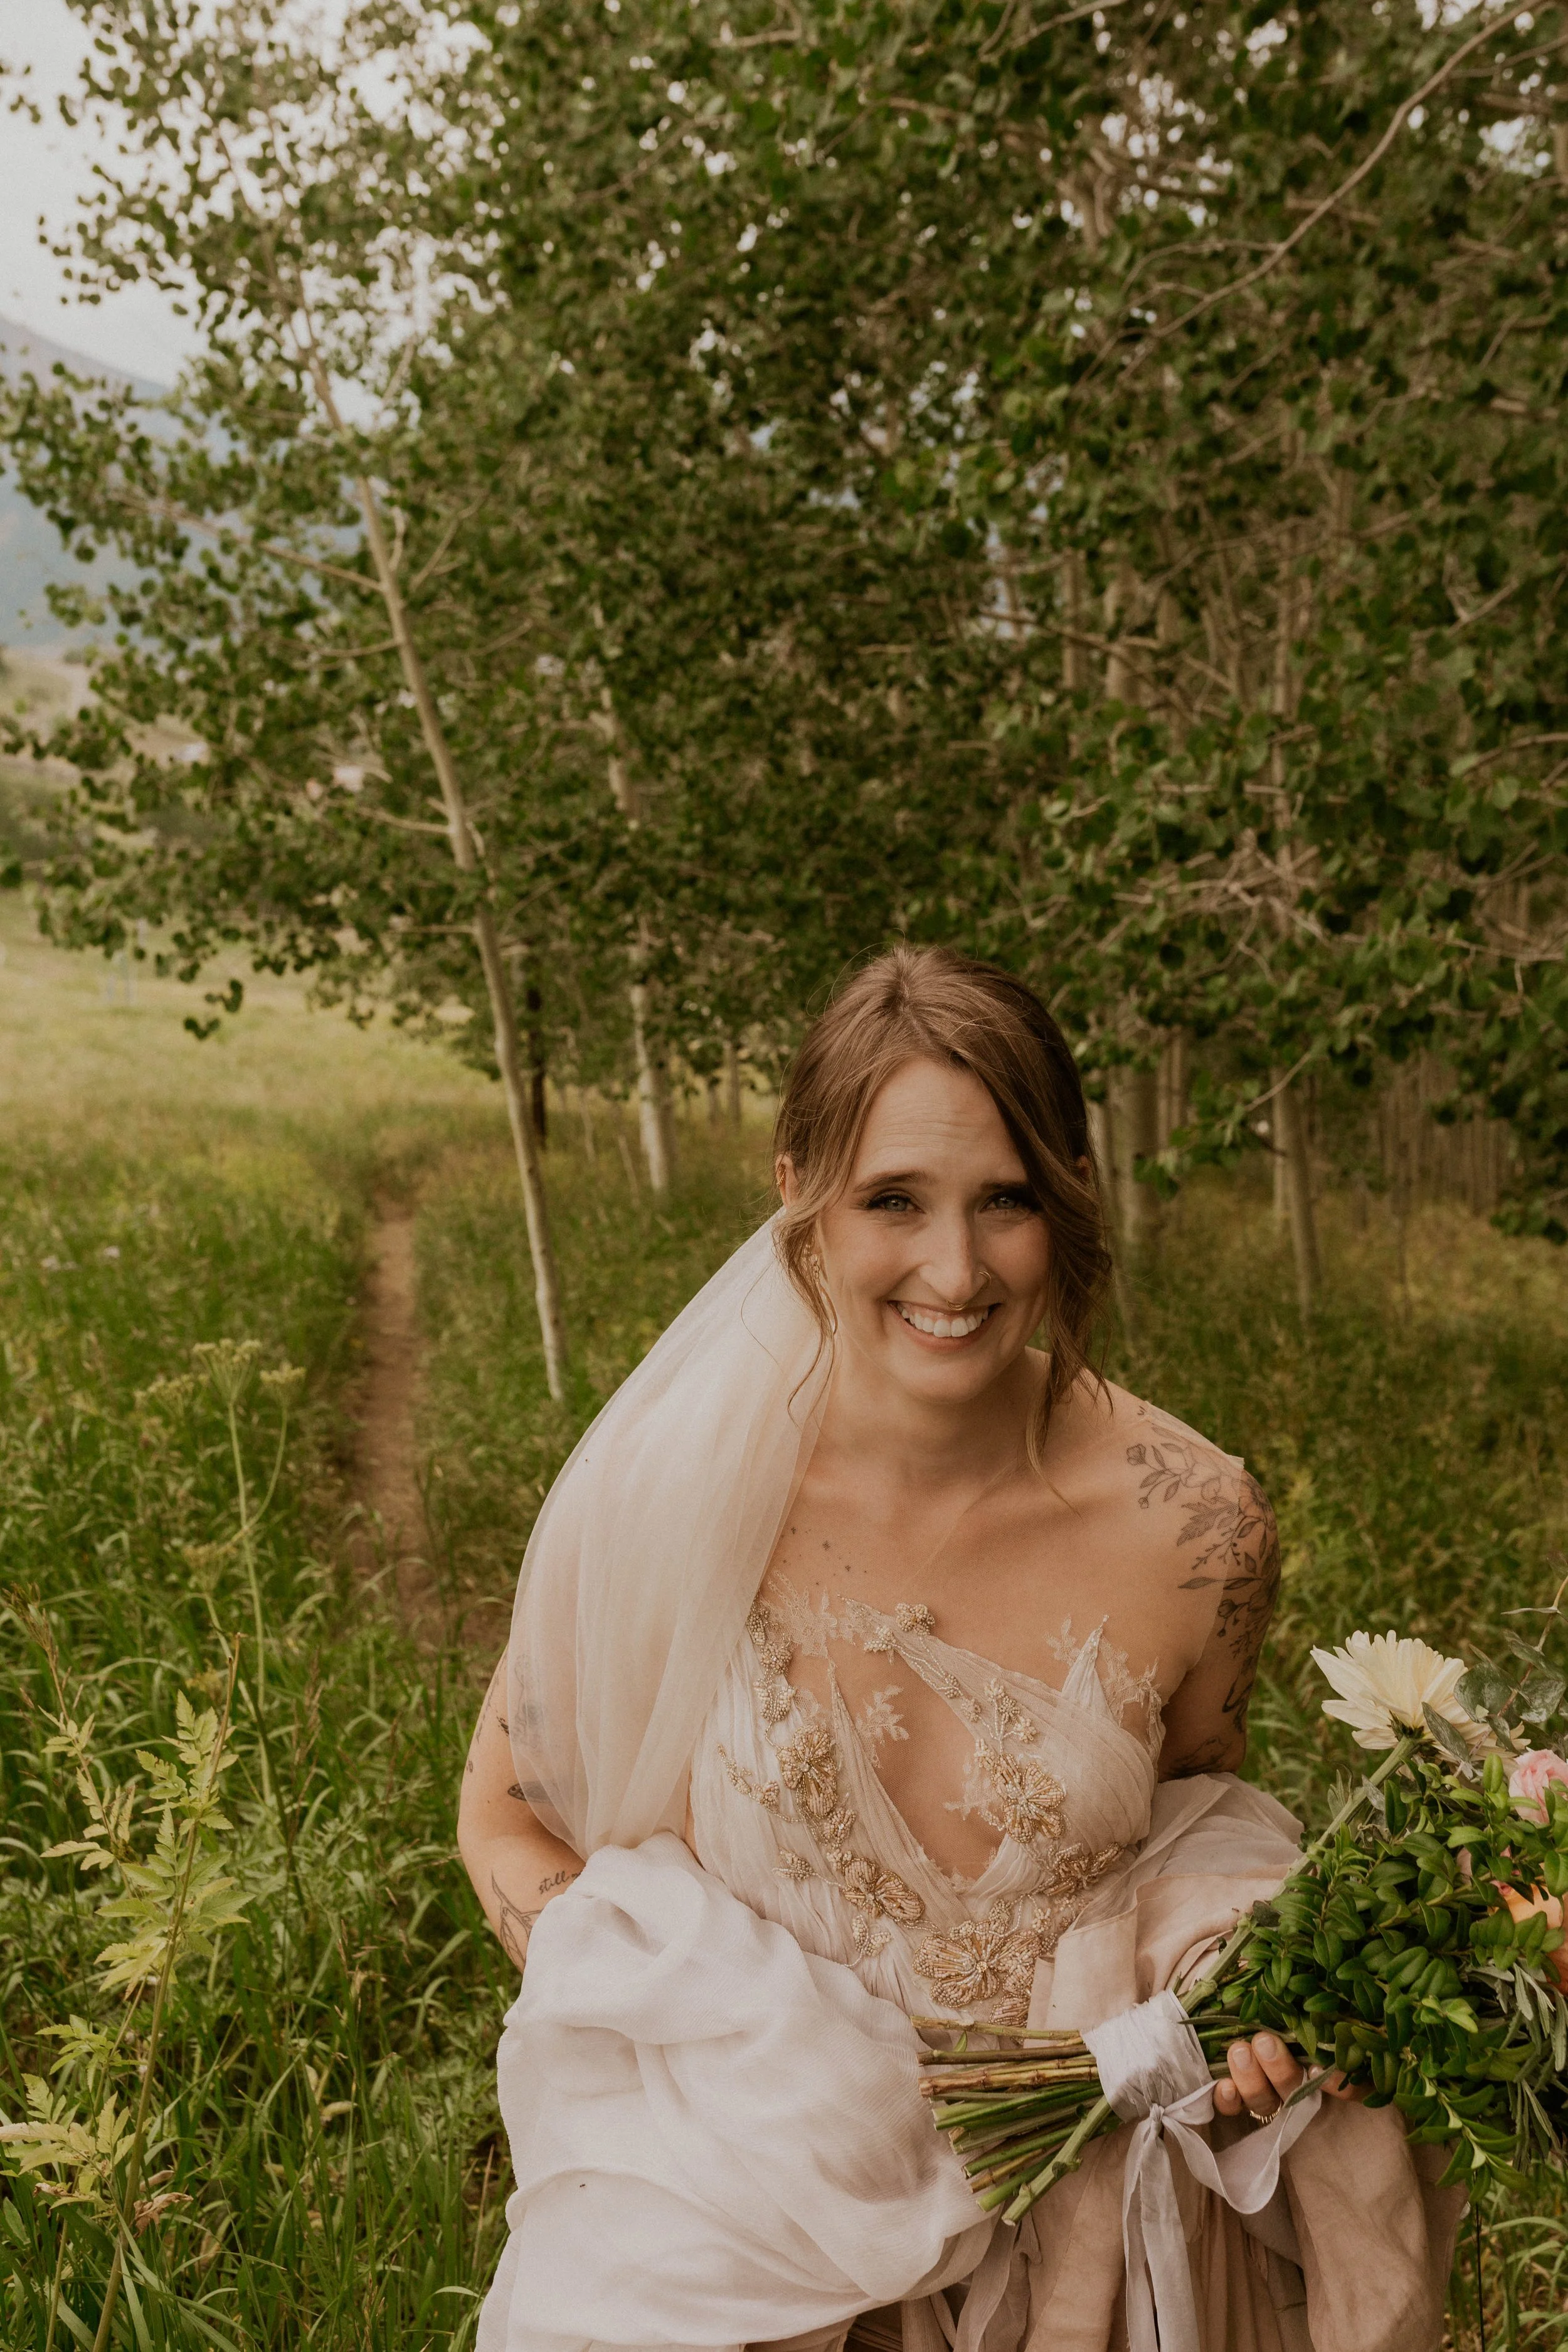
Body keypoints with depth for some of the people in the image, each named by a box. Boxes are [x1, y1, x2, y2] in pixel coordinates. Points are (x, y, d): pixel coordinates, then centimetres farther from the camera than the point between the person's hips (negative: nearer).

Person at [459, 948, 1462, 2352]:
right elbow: (507, 1819, -1)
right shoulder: (675, 1497, -15)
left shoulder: (1193, 1528, -13)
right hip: (738, 2156, -2)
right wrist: (752, 2038, -11)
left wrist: (1230, 1959, -13)